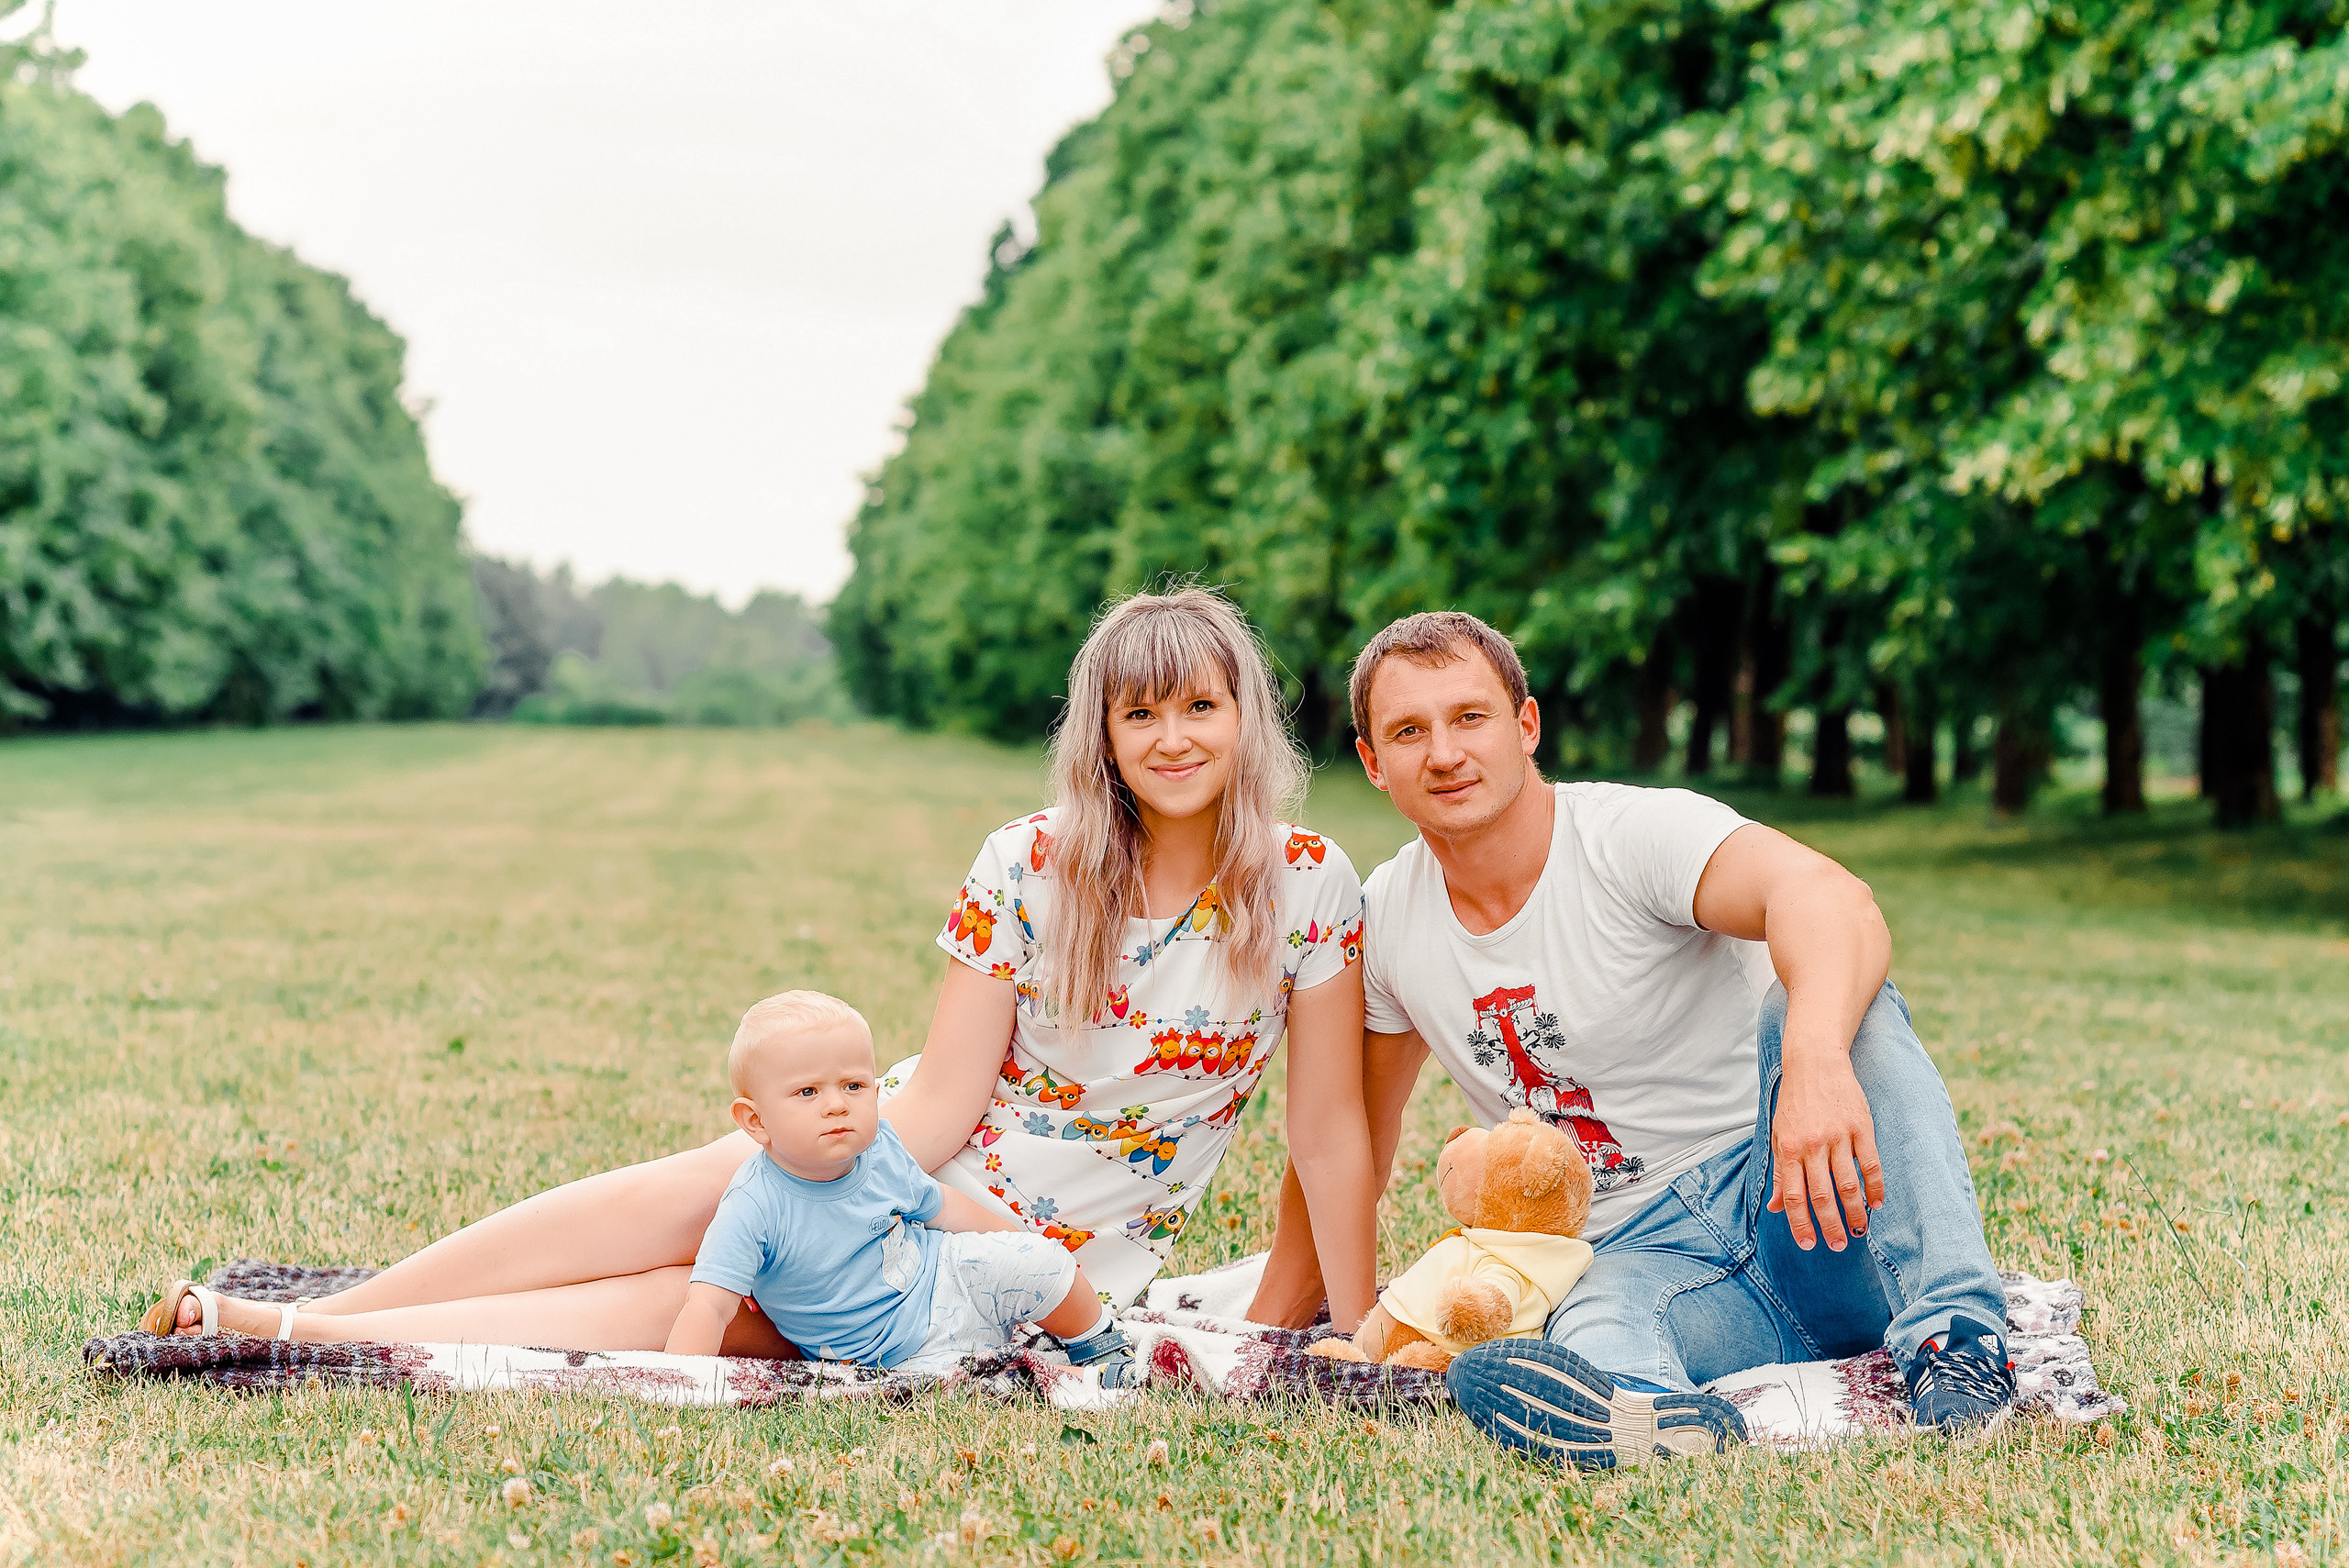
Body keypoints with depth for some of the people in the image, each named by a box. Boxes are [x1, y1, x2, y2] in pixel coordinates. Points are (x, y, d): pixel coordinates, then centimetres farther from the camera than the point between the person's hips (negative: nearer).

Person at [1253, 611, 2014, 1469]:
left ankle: (1958, 1342, -40)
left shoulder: (1636, 834, -14)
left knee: (1823, 1004, -33)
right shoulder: (1387, 921, 5)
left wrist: (1816, 1061, -58)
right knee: (1590, 1338, -34)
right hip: (1641, 1261, 3)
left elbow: (1829, 899, -36)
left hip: (1789, 1202, -3)